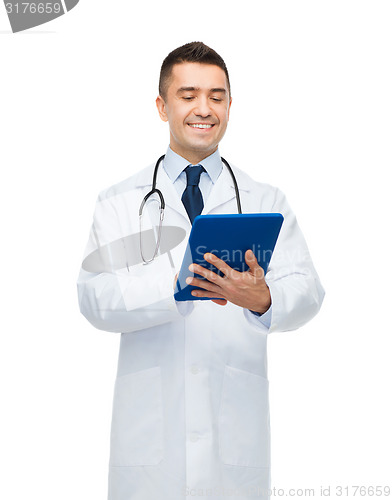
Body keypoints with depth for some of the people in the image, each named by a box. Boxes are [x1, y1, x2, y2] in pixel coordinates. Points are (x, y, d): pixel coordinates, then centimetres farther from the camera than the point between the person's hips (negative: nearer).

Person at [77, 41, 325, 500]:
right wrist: (176, 285, -25)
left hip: (237, 423, 1)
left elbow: (306, 291, -3)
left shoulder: (267, 203, 8)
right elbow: (94, 298, -8)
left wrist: (263, 299, -26)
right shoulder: (118, 204, 6)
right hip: (149, 425, 0)